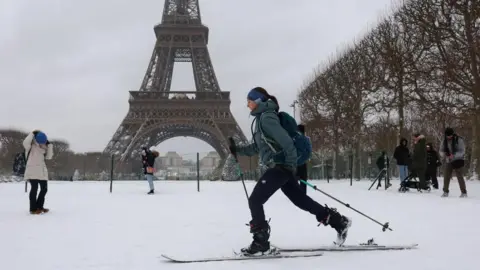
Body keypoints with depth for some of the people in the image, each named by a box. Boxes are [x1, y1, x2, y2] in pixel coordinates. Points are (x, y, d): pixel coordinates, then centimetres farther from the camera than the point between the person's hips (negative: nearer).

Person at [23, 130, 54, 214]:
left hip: (42, 171, 7)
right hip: (32, 171, -7)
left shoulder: (43, 149, 15)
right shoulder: (31, 146, -3)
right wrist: (32, 134, -17)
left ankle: (39, 207, 23)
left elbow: (49, 156, 5)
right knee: (34, 188, -8)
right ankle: (33, 209, -3)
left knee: (44, 189, 10)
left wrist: (49, 145, 2)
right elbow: (25, 143, -25)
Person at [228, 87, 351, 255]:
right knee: (300, 199, 15)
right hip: (280, 167, 10)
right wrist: (237, 150, 18)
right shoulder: (261, 118, 17)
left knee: (255, 200, -7)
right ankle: (339, 222, 22)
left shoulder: (266, 117, -13)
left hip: (280, 166, -10)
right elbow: (258, 146, 24)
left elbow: (285, 140, -20)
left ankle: (260, 241, -1)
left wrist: (291, 164, -20)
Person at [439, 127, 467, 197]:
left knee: (460, 176, -6)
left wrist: (454, 155, -32)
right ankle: (445, 191, 12)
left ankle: (464, 192, 5)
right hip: (449, 161, 5)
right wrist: (444, 155, -18)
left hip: (458, 161, -4)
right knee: (446, 176, 0)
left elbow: (462, 152, -17)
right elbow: (441, 150, 5)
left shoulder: (459, 140, -15)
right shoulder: (444, 141, 0)